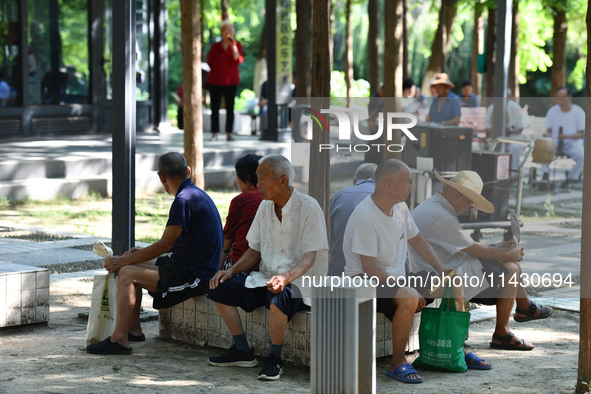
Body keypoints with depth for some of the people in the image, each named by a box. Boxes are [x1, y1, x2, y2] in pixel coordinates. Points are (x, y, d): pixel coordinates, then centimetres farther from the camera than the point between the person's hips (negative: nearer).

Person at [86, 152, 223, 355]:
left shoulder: (184, 201, -19)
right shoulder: (197, 194, 13)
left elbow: (164, 245, -19)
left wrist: (123, 260, -12)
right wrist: (142, 252, 21)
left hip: (193, 277, -10)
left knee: (127, 273, -16)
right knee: (133, 267, 16)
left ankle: (119, 339, -15)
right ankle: (134, 329, 18)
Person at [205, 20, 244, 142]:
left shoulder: (237, 45, 3)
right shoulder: (215, 46, 6)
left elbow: (239, 60, -13)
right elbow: (209, 61, 13)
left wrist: (234, 47, -26)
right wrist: (218, 70, 8)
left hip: (231, 81, -1)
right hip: (215, 81, 1)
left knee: (230, 108, -1)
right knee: (215, 108, -1)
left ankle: (229, 133, 3)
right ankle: (214, 133, 3)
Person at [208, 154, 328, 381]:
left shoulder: (308, 207, -12)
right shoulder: (265, 207, 10)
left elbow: (309, 256, -17)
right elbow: (254, 251, 16)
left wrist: (286, 277, -35)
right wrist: (231, 271, -1)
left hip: (298, 281, -7)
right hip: (266, 277, 8)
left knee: (278, 297, -39)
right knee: (220, 288, -8)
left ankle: (274, 357, -16)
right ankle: (242, 351, 3)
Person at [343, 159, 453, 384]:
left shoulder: (400, 207, 4)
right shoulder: (365, 217, -23)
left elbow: (416, 241, 17)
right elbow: (370, 269, -24)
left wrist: (441, 271, 5)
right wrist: (406, 291, -24)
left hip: (395, 279, 9)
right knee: (409, 298, -35)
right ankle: (397, 364, -20)